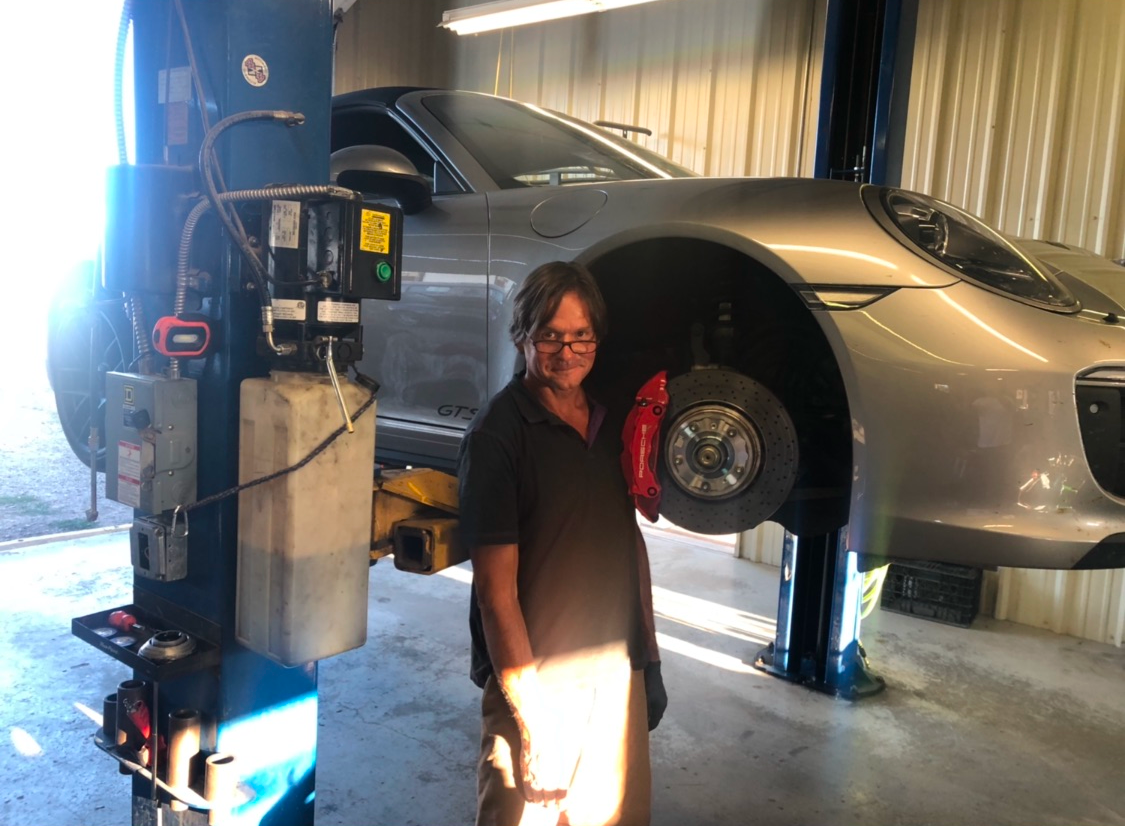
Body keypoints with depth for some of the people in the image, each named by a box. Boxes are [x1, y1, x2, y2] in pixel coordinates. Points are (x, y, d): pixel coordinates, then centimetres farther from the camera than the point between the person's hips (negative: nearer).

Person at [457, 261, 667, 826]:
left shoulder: (612, 424, 6)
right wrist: (533, 721, -18)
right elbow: (496, 589, -17)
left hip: (618, 672, 6)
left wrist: (649, 660, 13)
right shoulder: (497, 435, -15)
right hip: (538, 681, -6)